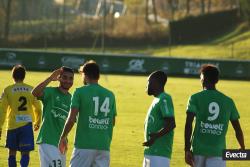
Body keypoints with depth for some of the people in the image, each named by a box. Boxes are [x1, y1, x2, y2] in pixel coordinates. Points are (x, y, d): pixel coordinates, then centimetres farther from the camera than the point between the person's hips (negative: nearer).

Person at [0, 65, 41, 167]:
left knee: (12, 152, 12)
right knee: (25, 153, -1)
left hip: (12, 125, -1)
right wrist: (37, 122, 27)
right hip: (27, 124, 1)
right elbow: (37, 108, 11)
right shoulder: (30, 89, 5)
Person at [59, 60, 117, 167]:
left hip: (84, 144, -4)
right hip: (104, 145, 4)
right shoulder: (110, 95, 10)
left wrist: (63, 137, -1)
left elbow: (71, 119, -10)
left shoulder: (80, 92, -4)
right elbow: (113, 122, 14)